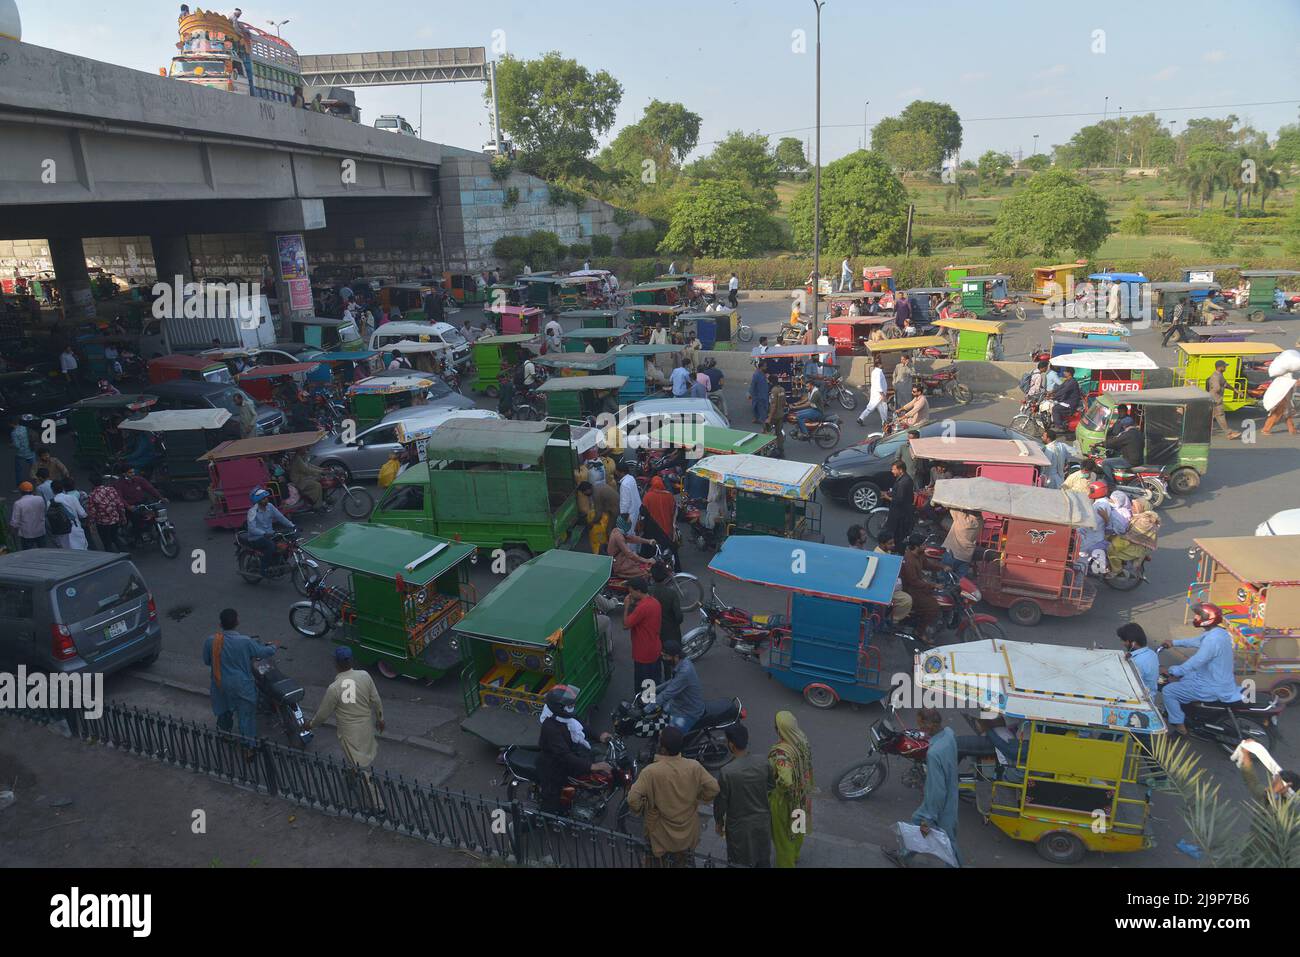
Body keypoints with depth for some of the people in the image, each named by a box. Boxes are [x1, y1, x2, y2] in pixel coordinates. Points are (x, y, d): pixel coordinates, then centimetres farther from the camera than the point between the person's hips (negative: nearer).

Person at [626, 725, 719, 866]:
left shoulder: (651, 772, -28)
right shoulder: (694, 767, -19)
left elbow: (633, 799, -30)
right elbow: (713, 788, -14)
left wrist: (640, 811, -9)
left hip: (662, 836, -3)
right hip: (688, 833, 3)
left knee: (663, 862, 25)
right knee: (681, 863, 29)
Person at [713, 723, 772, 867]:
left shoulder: (726, 772, -26)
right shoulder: (763, 763, -12)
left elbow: (720, 802, -14)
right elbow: (771, 789, 3)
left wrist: (718, 822, 3)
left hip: (740, 826, -4)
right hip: (763, 821, 4)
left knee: (741, 862, 15)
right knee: (763, 860, 23)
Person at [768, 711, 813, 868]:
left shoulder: (781, 753, -37)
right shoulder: (803, 743, -14)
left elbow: (785, 781, -42)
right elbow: (809, 769, 1)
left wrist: (775, 787, -21)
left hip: (784, 800, -7)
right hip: (802, 795, 7)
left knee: (783, 833, 19)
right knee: (797, 826, 31)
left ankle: (786, 863, 39)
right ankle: (795, 855, 55)